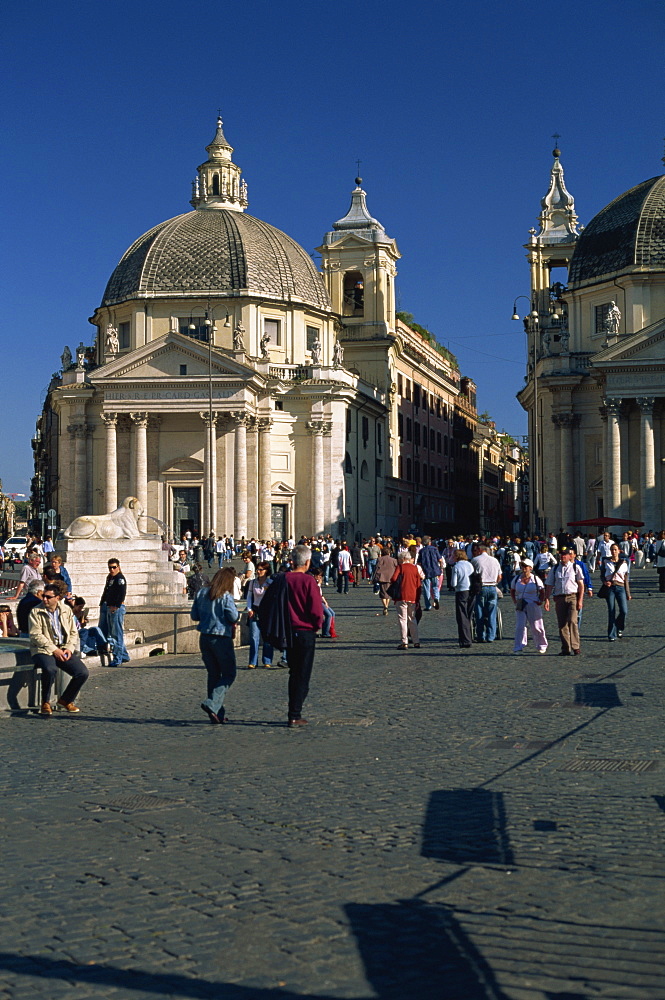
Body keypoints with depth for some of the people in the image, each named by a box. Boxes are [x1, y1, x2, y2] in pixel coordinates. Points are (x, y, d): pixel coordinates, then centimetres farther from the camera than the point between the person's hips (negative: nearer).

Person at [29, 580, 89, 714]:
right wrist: (54, 650, -17)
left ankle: (66, 700, 10)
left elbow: (73, 633, 13)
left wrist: (69, 648, -6)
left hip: (64, 650, 4)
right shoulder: (36, 612, -2)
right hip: (43, 650, -4)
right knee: (50, 669, -37)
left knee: (83, 673, -15)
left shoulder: (67, 611, 10)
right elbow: (36, 635, -9)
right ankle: (45, 702, -12)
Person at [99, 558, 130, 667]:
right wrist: (102, 604, 17)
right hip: (108, 607, 10)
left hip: (117, 608, -10)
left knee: (116, 634, -9)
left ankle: (117, 658, -7)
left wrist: (116, 606, -23)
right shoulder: (110, 578, 19)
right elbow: (106, 592, 26)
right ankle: (124, 655, 18)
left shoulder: (120, 578, -9)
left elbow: (122, 594, -19)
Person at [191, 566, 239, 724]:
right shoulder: (226, 596, -12)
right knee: (229, 674, 5)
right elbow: (233, 617, -15)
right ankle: (212, 704, -14)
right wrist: (236, 612, 6)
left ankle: (218, 714, 14)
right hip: (221, 639, -6)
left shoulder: (201, 594, 5)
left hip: (204, 638, 6)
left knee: (213, 674, 14)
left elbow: (194, 615, 9)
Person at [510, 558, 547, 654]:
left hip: (533, 606, -2)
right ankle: (518, 647, -6)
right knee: (519, 626, -9)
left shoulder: (536, 579, -2)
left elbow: (542, 592, 7)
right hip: (520, 607, 2)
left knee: (536, 627, 5)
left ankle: (542, 646, 23)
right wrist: (514, 601, 6)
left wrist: (540, 601, -5)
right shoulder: (516, 579, 6)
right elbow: (512, 591, 18)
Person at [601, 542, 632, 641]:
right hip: (609, 587, -1)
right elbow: (602, 575, 13)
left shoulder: (624, 563, 11)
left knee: (624, 610, -13)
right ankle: (612, 635, 4)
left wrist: (628, 594, 11)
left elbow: (627, 579, 13)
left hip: (620, 587, 1)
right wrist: (605, 582, -10)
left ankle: (619, 628, 14)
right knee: (611, 612, -3)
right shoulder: (606, 562, 8)